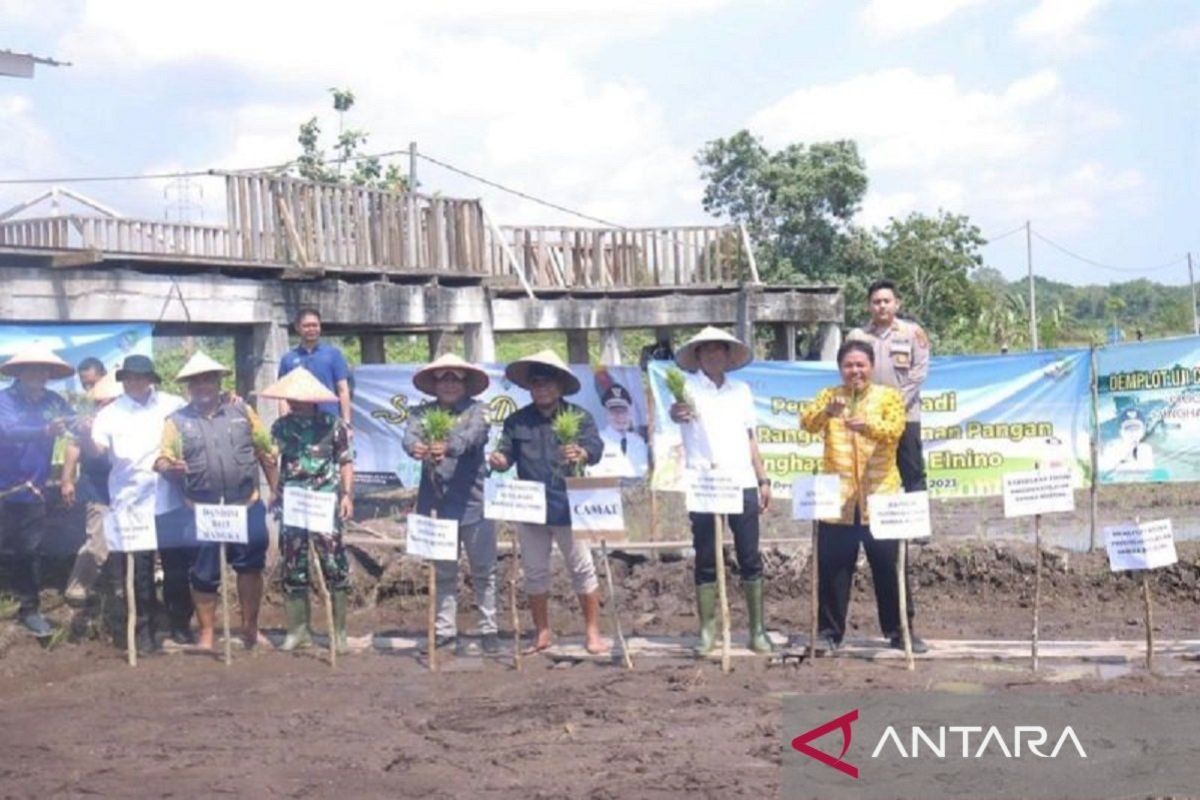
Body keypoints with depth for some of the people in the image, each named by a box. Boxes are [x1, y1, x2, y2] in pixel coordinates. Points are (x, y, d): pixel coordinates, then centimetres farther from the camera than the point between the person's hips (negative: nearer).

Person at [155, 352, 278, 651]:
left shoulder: (240, 410, 7)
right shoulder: (177, 421, 4)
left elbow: (266, 452, 9)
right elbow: (163, 460, -2)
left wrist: (276, 490, 6)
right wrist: (169, 467, -25)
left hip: (247, 506, 1)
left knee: (250, 567, 2)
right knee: (205, 574, 5)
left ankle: (250, 627, 17)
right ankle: (206, 633, 17)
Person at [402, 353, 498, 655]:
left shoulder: (476, 410, -1)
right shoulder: (423, 412, 6)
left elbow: (472, 434, -21)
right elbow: (410, 435, -13)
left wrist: (448, 447, -42)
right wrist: (416, 447, -38)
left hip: (473, 502, -2)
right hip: (436, 504, 2)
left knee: (483, 571, 5)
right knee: (443, 572, 11)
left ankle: (488, 630, 14)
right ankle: (445, 630, 18)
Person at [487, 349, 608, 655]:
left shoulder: (579, 417, -1)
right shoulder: (517, 421, 8)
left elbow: (595, 446, -15)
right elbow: (507, 452, 4)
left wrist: (581, 454, -38)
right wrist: (499, 459, -20)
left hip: (569, 507, -3)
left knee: (582, 569, 2)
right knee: (534, 571, 11)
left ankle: (593, 632, 11)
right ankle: (542, 632, 23)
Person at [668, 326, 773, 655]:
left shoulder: (741, 390, 13)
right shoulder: (689, 388, 1)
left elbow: (750, 438, 17)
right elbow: (678, 411, -21)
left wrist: (763, 480, 11)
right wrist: (677, 413, -45)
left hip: (743, 484, 3)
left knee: (750, 559, 3)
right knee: (706, 561, 1)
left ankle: (758, 630, 9)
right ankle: (707, 631, 6)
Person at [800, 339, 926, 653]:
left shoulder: (889, 396, 5)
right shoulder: (829, 396, 10)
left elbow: (894, 430, -13)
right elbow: (808, 422, -8)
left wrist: (868, 426, -33)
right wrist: (827, 411, -30)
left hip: (879, 497, -1)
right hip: (837, 498, 1)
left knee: (889, 566, 3)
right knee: (832, 568, 3)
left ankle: (899, 631, 12)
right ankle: (830, 631, 13)